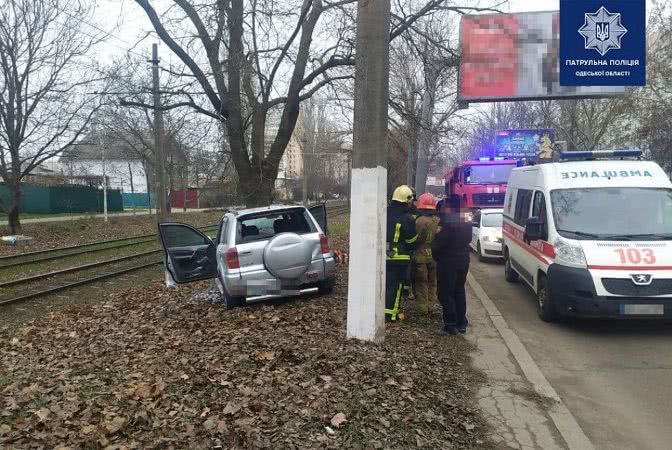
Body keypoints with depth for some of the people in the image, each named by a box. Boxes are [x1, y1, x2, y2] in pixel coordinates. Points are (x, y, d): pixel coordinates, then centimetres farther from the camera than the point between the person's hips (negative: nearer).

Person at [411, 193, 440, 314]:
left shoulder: (419, 221, -19)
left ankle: (422, 308, 10)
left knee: (421, 283, 6)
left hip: (421, 256, -5)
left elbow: (415, 239, -15)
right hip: (435, 256, 5)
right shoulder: (439, 221, -2)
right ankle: (431, 304, 24)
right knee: (432, 282, 17)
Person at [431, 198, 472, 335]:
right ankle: (462, 323, 23)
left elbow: (438, 243, -20)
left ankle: (451, 325, 2)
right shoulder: (466, 222, 5)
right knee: (459, 291, 17)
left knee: (446, 293, 1)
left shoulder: (448, 222, -20)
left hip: (448, 262, -8)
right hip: (463, 260, 8)